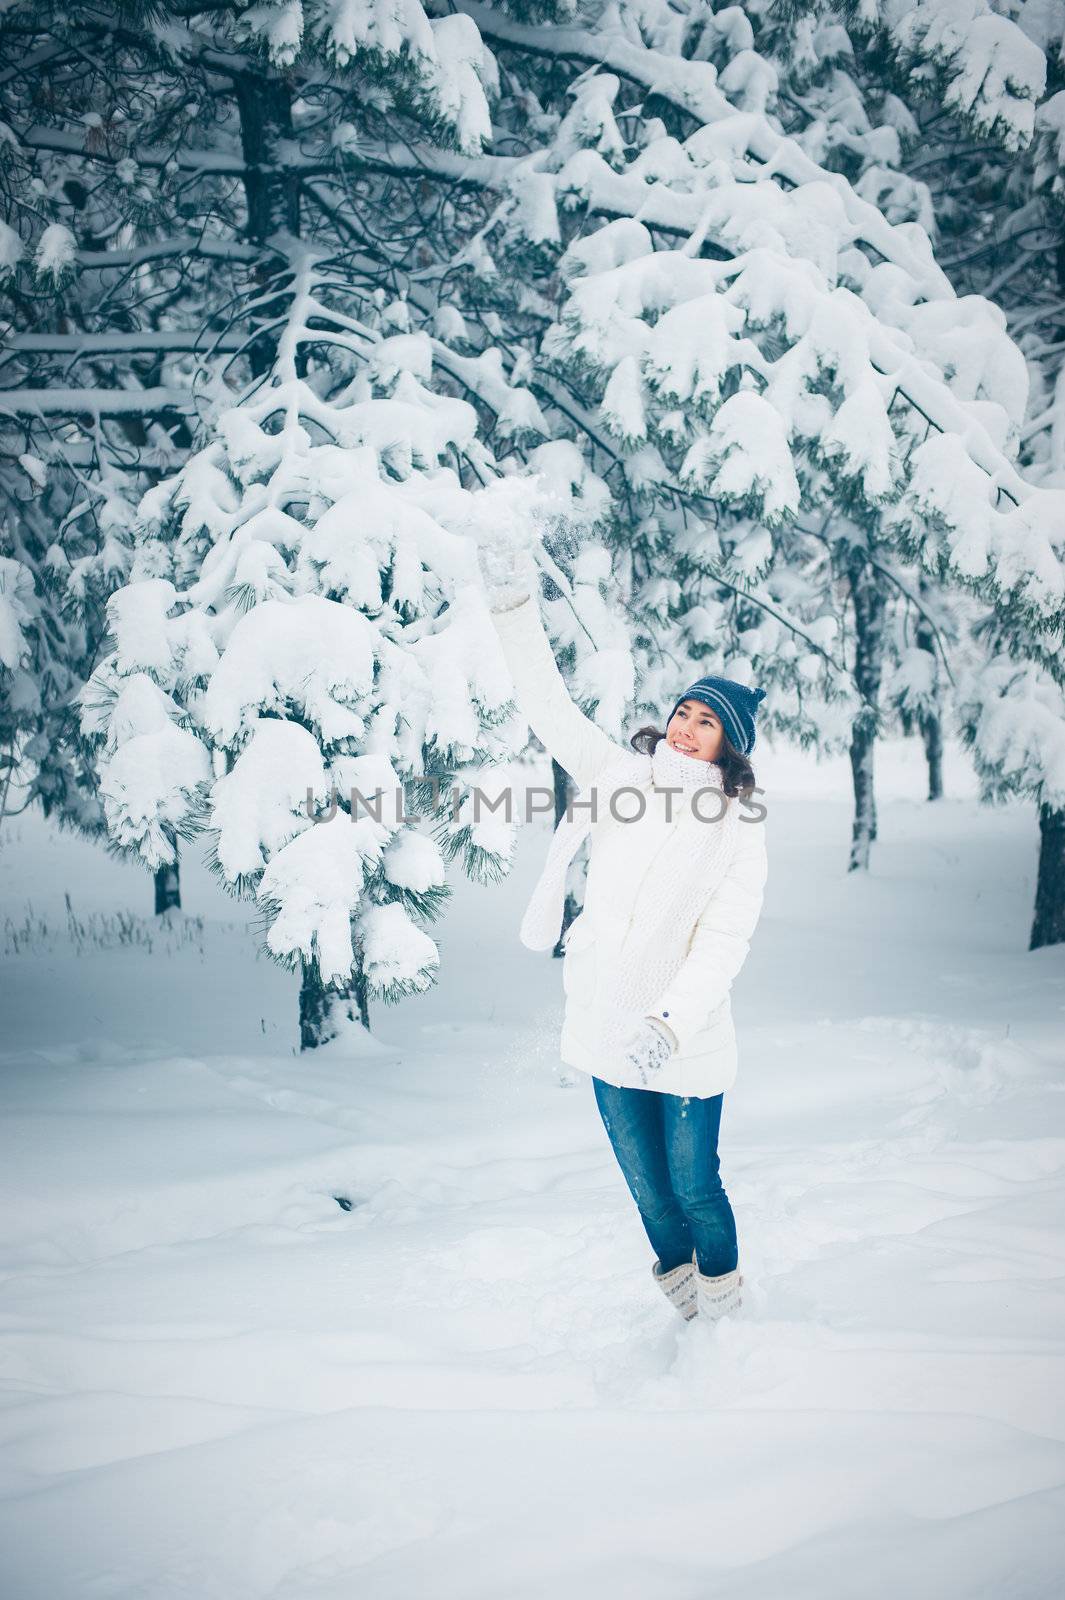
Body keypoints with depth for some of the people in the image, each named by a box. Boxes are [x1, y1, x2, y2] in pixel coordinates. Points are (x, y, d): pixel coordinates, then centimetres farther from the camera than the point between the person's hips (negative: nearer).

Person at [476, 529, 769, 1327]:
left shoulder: (738, 830, -7)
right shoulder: (621, 773, 3)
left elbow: (723, 943, -15)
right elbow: (550, 705, 2)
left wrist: (669, 1024, -27)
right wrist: (516, 608, -7)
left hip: (685, 1040, -3)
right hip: (607, 1030, 4)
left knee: (695, 1186, 5)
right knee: (648, 1189, 15)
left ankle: (723, 1313, 29)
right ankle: (683, 1304, 36)